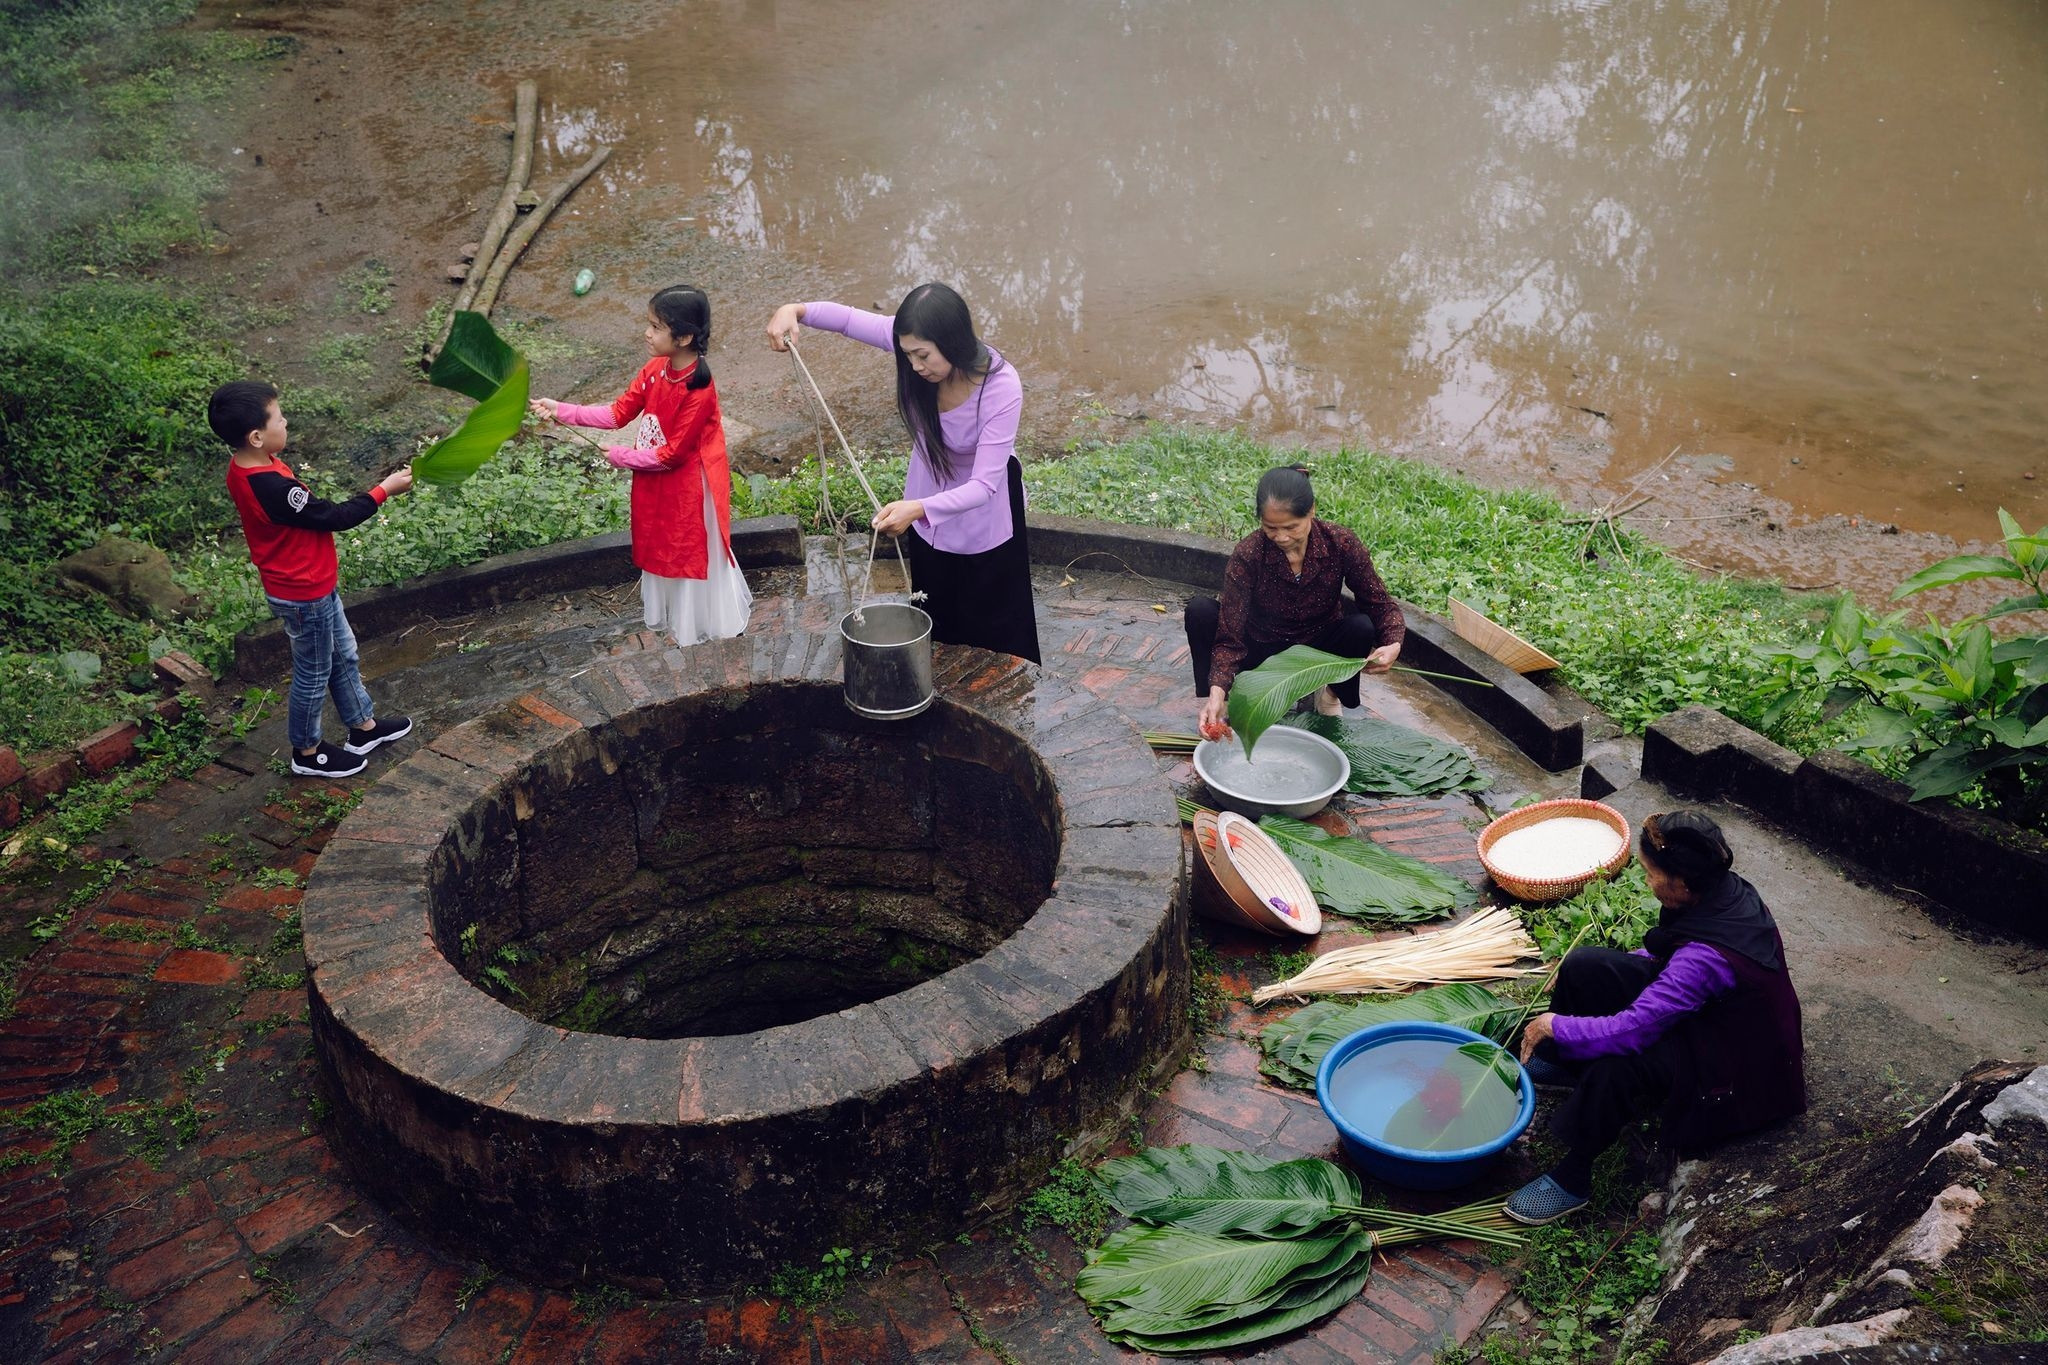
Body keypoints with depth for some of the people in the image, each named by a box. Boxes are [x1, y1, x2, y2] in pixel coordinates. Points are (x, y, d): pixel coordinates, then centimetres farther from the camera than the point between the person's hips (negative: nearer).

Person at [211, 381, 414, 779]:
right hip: (304, 597, -9)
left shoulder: (246, 466, -5)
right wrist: (384, 490, -18)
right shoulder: (270, 487, -35)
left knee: (343, 655, 24)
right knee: (314, 674, 11)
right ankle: (307, 752, 31)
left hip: (313, 584, 9)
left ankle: (363, 726, 42)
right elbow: (334, 517, -25)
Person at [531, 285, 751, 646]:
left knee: (692, 551, 12)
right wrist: (562, 411, -7)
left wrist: (619, 457, -16)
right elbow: (619, 413, 0)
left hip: (688, 487, -8)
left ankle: (699, 622, 33)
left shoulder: (698, 391, -29)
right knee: (660, 546, 22)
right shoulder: (654, 370, -7)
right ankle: (668, 615, 43)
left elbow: (672, 454, -25)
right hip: (654, 483, 8)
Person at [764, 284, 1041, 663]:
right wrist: (794, 310, -33)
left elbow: (983, 485, -40)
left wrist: (918, 508, -56)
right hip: (928, 512, 5)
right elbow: (848, 318, -13)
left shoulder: (1001, 387, -39)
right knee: (936, 623, 23)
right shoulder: (917, 343, -26)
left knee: (993, 632, 13)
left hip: (984, 513, -5)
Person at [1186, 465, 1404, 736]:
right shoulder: (1248, 555, -26)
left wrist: (1393, 645, -34)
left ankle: (1331, 692, 1)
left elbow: (1380, 604, -12)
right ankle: (1215, 705, -7)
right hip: (1263, 653, -1)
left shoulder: (1341, 544, -22)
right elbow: (1230, 638, -26)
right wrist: (1217, 692, -43)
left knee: (1361, 626, -31)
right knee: (1200, 610, -27)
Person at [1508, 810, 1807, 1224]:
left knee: (1614, 1063, -34)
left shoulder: (1708, 957, -38)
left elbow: (1630, 1030, -37)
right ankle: (1561, 1063, 27)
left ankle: (1572, 1179, -14)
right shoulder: (1724, 890, -13)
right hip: (1701, 1009, 9)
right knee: (1582, 967, 0)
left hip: (1733, 1062, -9)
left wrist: (1555, 1026, -22)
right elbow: (1664, 951, 9)